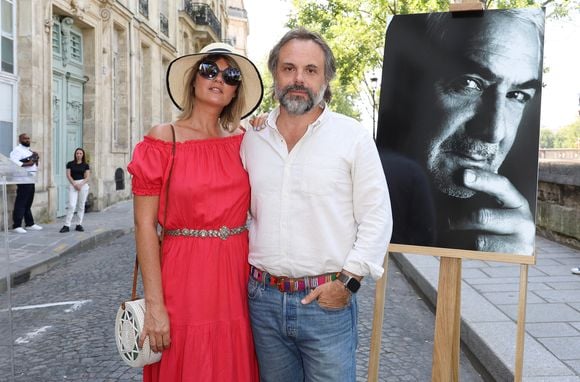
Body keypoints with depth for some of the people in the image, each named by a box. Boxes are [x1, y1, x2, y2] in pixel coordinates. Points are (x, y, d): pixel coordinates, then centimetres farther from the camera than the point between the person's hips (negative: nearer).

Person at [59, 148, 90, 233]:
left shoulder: (85, 165, 7)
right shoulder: (70, 164, 5)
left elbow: (87, 177, 2)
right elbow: (68, 175, 0)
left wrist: (80, 184, -12)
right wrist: (74, 184, -11)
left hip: (83, 185, 1)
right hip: (73, 185, -1)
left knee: (81, 206, 4)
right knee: (71, 206, -10)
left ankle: (79, 225, 11)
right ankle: (66, 225, -7)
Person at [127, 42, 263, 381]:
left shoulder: (243, 140, 5)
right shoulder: (163, 140, -6)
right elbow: (145, 225, -9)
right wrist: (154, 304, -13)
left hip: (239, 277, 4)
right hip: (184, 277, -4)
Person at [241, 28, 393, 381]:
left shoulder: (354, 137, -5)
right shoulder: (252, 138, 5)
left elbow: (376, 220, -6)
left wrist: (348, 282, -10)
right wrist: (246, 268, 7)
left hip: (327, 300, -3)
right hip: (263, 299, 3)